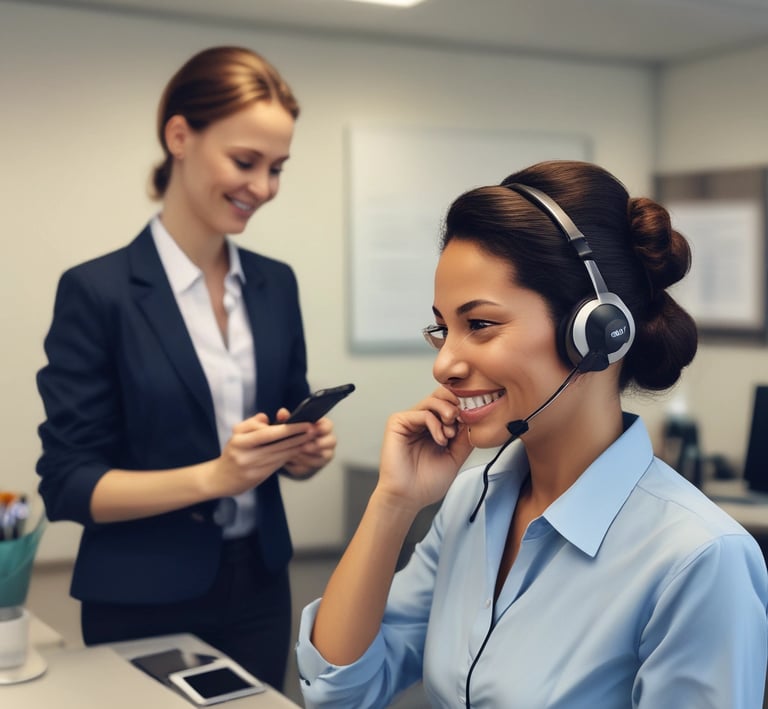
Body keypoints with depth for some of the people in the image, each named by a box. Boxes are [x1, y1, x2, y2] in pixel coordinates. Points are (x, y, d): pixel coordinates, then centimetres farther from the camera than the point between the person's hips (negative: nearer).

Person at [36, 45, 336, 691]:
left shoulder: (276, 284, 3)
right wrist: (212, 475, -26)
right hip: (144, 606, -4)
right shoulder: (97, 291, -13)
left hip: (258, 590, 5)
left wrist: (306, 450, -12)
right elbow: (68, 484, -13)